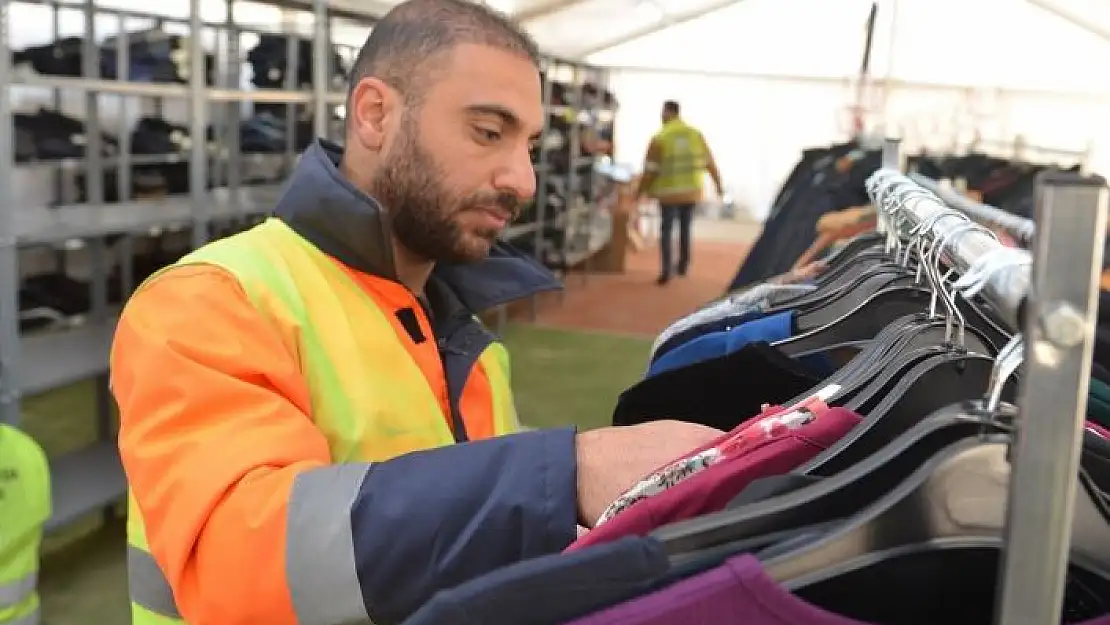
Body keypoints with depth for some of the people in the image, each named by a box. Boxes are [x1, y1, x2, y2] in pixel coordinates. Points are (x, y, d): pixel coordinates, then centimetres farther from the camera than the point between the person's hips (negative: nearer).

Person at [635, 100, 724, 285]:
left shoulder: (660, 138, -9)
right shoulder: (696, 134, 2)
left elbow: (650, 170, -9)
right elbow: (710, 163, 6)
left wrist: (641, 191, 2)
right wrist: (718, 185, 17)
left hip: (669, 192, -4)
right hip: (691, 191, 4)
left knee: (666, 230, 5)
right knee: (685, 229, 18)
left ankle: (666, 271, -2)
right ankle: (683, 266, 28)